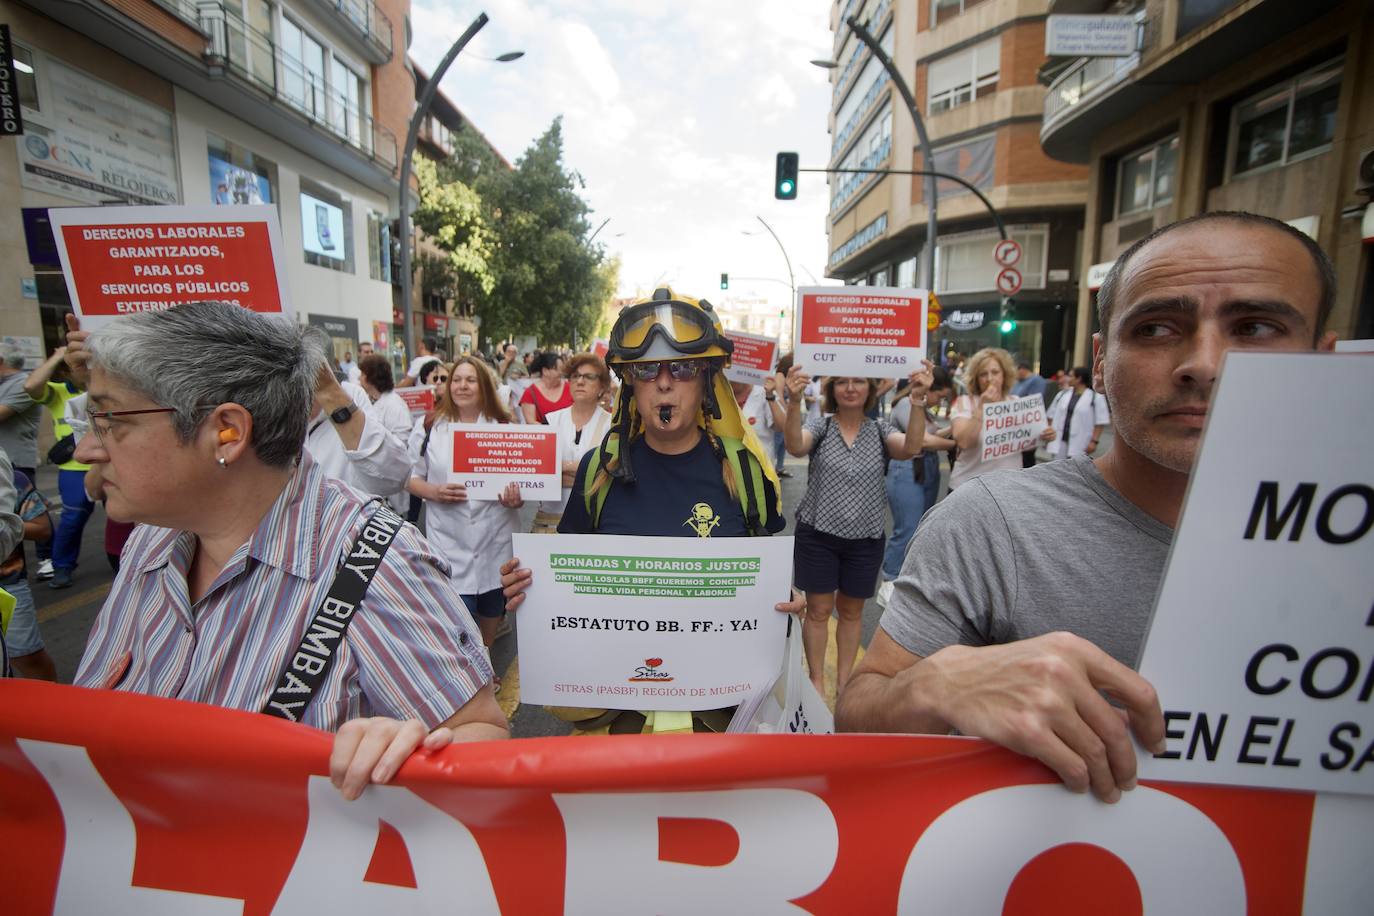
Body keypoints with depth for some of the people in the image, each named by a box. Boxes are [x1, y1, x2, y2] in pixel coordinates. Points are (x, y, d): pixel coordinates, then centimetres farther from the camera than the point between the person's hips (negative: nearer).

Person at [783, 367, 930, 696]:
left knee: (851, 611, 15)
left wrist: (917, 400, -36)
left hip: (865, 539, 2)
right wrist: (794, 401, -44)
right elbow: (795, 446, -27)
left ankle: (844, 680, 32)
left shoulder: (880, 430, 0)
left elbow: (910, 449, -21)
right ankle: (816, 682, 25)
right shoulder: (819, 427, -5)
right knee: (818, 610, 7)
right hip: (818, 535, -2)